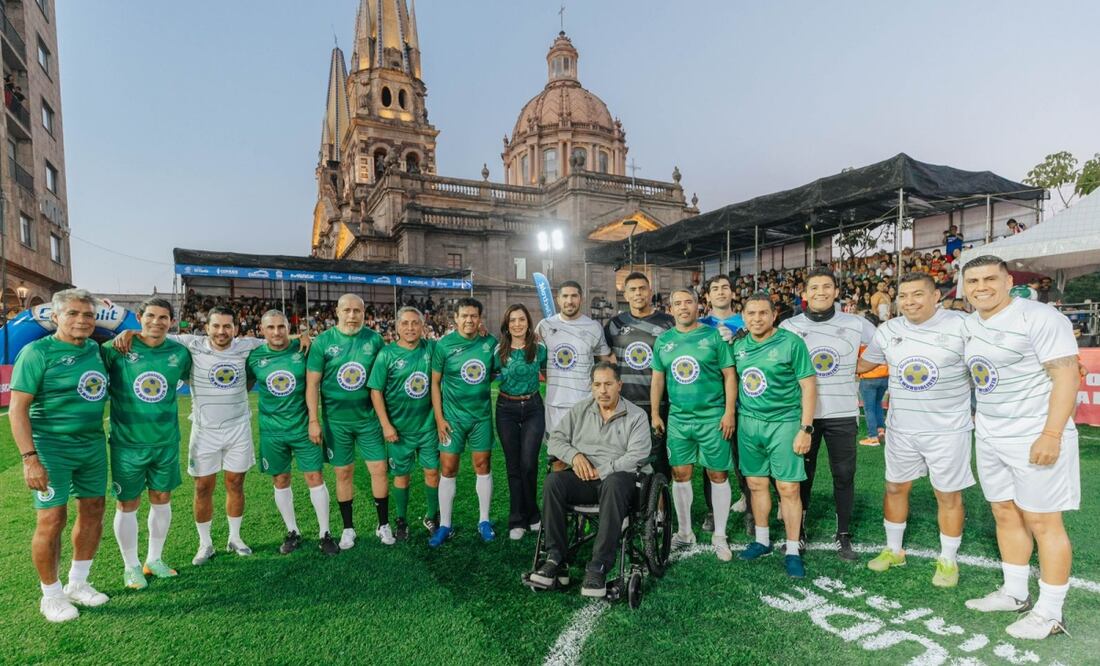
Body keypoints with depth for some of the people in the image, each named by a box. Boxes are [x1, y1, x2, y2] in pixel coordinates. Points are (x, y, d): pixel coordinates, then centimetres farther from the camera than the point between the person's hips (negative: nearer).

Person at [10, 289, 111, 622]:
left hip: (94, 445, 6)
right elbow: (17, 409, -13)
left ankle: (78, 583, 30)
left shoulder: (96, 350, 5)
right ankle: (51, 595, 19)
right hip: (52, 448, -6)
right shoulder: (37, 352, -11)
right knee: (52, 520, -1)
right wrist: (29, 457, -19)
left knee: (93, 512, 12)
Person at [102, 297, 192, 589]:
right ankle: (131, 566, 29)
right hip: (128, 443, -3)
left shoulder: (180, 352, -1)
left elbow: (196, 378, 16)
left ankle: (154, 560, 33)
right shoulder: (117, 349, -11)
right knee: (128, 504, 9)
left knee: (162, 499, 14)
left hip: (167, 442, 3)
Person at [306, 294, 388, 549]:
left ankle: (383, 525, 21)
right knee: (343, 473, 10)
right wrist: (313, 420, -7)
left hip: (368, 417, 1)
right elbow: (312, 383, -4)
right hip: (336, 420, 0)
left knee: (379, 469, 3)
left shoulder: (374, 339, -2)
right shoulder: (323, 341, -6)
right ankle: (348, 528, 27)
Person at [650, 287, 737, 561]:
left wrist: (729, 412, -9)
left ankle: (719, 536, 20)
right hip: (677, 418, 3)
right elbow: (658, 378, 12)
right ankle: (684, 532, 27)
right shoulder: (663, 341, 7)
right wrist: (654, 413, 7)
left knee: (718, 475, 5)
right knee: (680, 475, 10)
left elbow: (730, 375, -3)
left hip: (712, 417, -3)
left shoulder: (714, 336, -2)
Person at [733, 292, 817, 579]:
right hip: (748, 423, 4)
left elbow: (808, 386, -9)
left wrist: (805, 428, -12)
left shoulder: (791, 343, -9)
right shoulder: (739, 346, 4)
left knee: (788, 488, 0)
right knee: (756, 484, 13)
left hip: (784, 423, -4)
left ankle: (792, 550, 15)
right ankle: (761, 540, 30)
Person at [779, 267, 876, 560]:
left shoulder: (856, 324, -1)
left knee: (844, 475, 9)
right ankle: (798, 532, 27)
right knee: (801, 474, 11)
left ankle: (843, 535, 26)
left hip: (842, 414, 0)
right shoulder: (789, 326, -1)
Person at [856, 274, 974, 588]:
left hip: (948, 429, -3)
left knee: (948, 495, 9)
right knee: (895, 488, 14)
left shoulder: (961, 325, -11)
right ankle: (893, 550, 32)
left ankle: (948, 561, 28)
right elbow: (863, 364, 16)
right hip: (901, 429, 4)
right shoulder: (888, 330, 2)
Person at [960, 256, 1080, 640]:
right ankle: (1015, 593, 29)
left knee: (1042, 522, 2)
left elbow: (1066, 375, -17)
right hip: (989, 436, 7)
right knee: (1005, 514, 15)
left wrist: (1051, 434, -22)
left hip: (1036, 437, -7)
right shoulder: (968, 324, 8)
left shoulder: (1039, 317, -13)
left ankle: (1050, 612, 15)